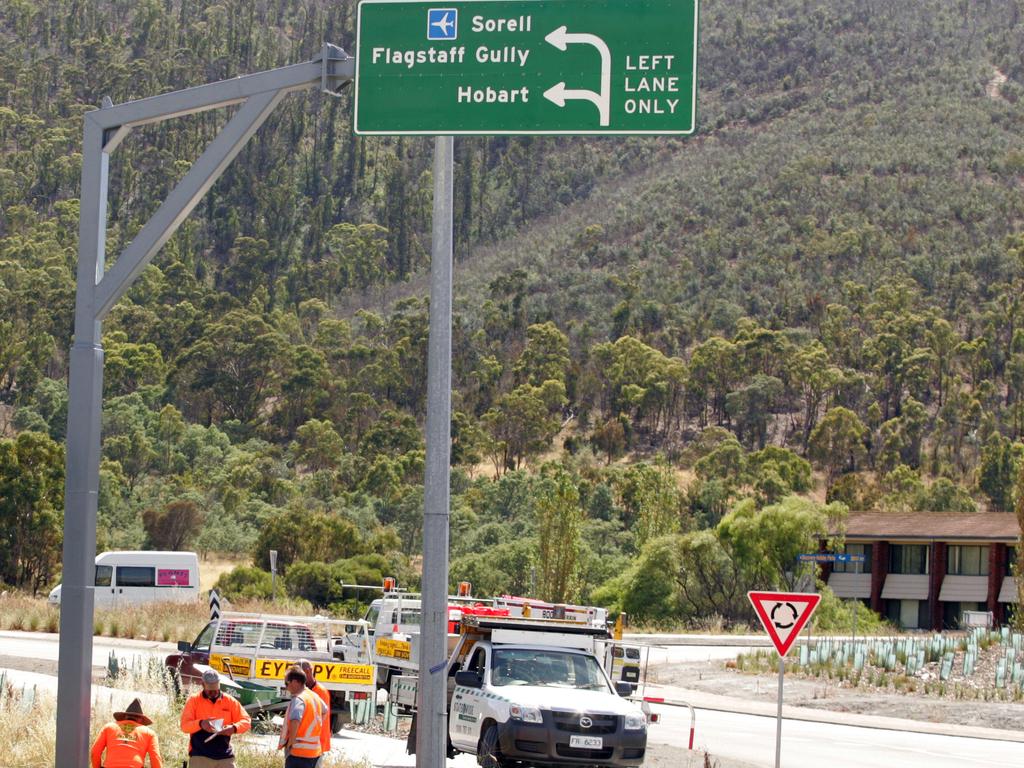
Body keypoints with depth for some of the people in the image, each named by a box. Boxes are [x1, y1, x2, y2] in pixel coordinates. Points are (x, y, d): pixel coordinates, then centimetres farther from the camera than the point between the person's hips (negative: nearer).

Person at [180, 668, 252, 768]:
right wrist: (200, 724, -28)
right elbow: (184, 726, -6)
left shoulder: (230, 701, 7)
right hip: (200, 757, -2)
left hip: (225, 756, 3)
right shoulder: (194, 700, 1)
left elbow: (246, 721, 7)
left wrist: (234, 728, -16)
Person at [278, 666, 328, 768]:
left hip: (298, 753, -9)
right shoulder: (315, 697, 12)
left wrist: (291, 742, -21)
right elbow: (324, 711, 33)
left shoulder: (298, 699, -16)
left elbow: (295, 721, -33)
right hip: (314, 751, 9)